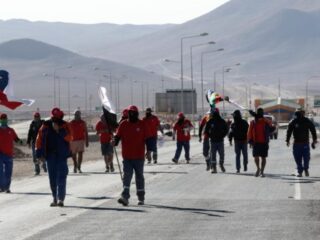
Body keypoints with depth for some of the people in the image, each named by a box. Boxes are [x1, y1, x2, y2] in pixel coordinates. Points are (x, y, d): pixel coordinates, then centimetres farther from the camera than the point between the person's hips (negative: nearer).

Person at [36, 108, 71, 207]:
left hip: (62, 155, -2)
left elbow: (69, 138, -12)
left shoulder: (65, 125, 0)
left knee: (61, 177, -9)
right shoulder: (46, 126, 4)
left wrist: (59, 130, -22)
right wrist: (39, 154, -1)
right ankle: (55, 198, 17)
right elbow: (39, 139, 5)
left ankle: (61, 199, -11)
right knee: (52, 178, 7)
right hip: (50, 155, 2)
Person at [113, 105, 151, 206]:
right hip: (127, 156, 1)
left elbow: (148, 138, 1)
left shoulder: (142, 124, 0)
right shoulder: (124, 124, 3)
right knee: (127, 176, -8)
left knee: (139, 177, 11)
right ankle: (125, 197, -15)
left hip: (139, 156, 0)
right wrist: (115, 141, -20)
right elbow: (118, 136, 1)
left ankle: (141, 198, 21)